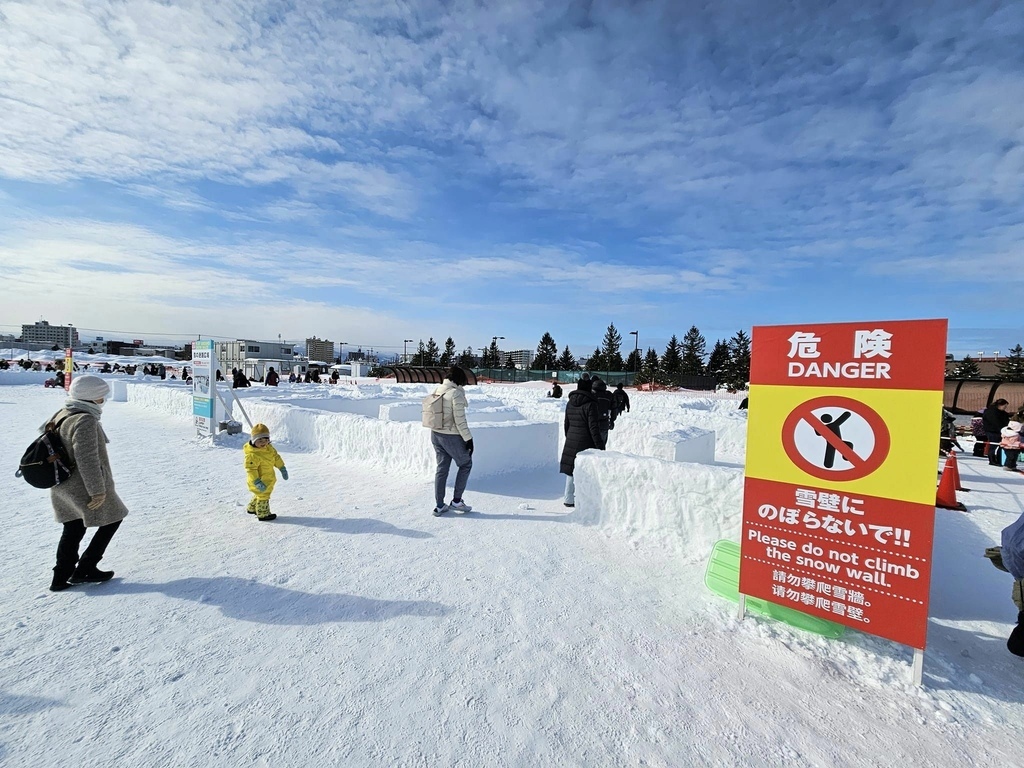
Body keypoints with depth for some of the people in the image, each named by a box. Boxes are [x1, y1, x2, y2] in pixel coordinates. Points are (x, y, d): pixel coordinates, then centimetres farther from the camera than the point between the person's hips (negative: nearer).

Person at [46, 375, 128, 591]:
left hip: (62, 486, 9)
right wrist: (98, 490, -20)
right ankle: (84, 570, 14)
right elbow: (87, 459, -27)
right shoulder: (85, 421, -25)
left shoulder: (61, 415, 5)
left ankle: (61, 577, 29)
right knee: (112, 520, 10)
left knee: (72, 530, 21)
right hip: (84, 487, -9)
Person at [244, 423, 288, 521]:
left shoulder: (269, 448, -3)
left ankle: (252, 508, 45)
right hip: (260, 480, -9)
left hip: (268, 479, 9)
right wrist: (257, 482, -32)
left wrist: (282, 468, 12)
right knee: (263, 495, 2)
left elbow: (276, 457, 10)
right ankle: (263, 514, 18)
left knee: (260, 494, 25)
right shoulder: (252, 455, -28)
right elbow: (251, 469, -28)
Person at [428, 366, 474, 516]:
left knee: (442, 468, 16)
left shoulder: (437, 390, 4)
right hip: (452, 437, -7)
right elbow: (460, 420, -19)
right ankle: (456, 501, 17)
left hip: (435, 434, 7)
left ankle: (439, 506, 22)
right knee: (466, 464, 15)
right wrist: (468, 438, -12)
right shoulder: (456, 393, -18)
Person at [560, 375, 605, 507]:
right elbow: (593, 427, -16)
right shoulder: (590, 404, -14)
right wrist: (599, 445, -11)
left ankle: (568, 499, 23)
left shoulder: (570, 403, 8)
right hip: (586, 443, -7)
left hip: (571, 442, 7)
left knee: (571, 469, 15)